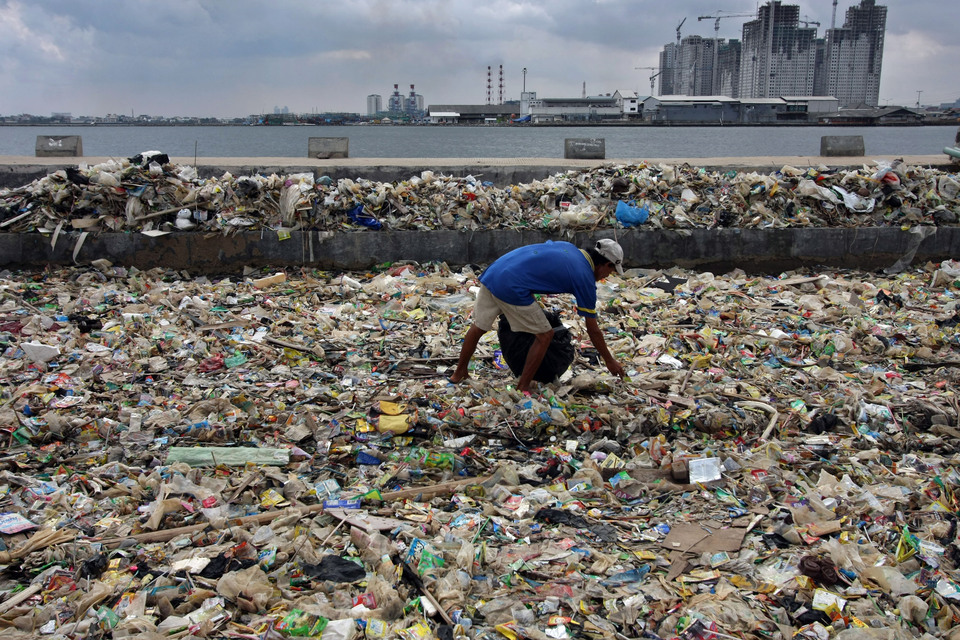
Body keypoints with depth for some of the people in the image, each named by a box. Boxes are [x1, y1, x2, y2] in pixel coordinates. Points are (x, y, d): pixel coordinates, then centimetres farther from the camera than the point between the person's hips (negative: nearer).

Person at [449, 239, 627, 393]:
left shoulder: (568, 247, 20)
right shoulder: (585, 279, 3)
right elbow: (593, 330, 10)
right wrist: (610, 361, 21)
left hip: (491, 274, 8)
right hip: (511, 288, -8)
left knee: (478, 327, 24)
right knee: (545, 336, 9)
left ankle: (459, 373, 41)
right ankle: (522, 389, 16)